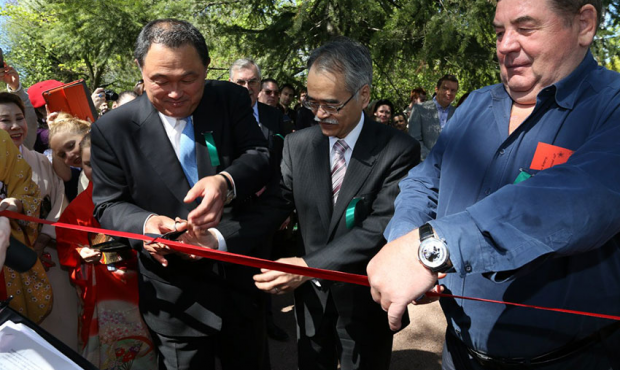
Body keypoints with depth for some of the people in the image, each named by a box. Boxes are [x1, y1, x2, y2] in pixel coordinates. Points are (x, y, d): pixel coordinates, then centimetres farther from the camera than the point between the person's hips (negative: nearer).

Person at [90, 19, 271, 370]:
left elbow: (261, 156, -13)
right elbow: (109, 205, -6)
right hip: (176, 297, -2)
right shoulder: (113, 129, -10)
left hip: (244, 277, 3)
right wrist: (145, 224, -28)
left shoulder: (232, 99, -6)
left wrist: (226, 183, -35)